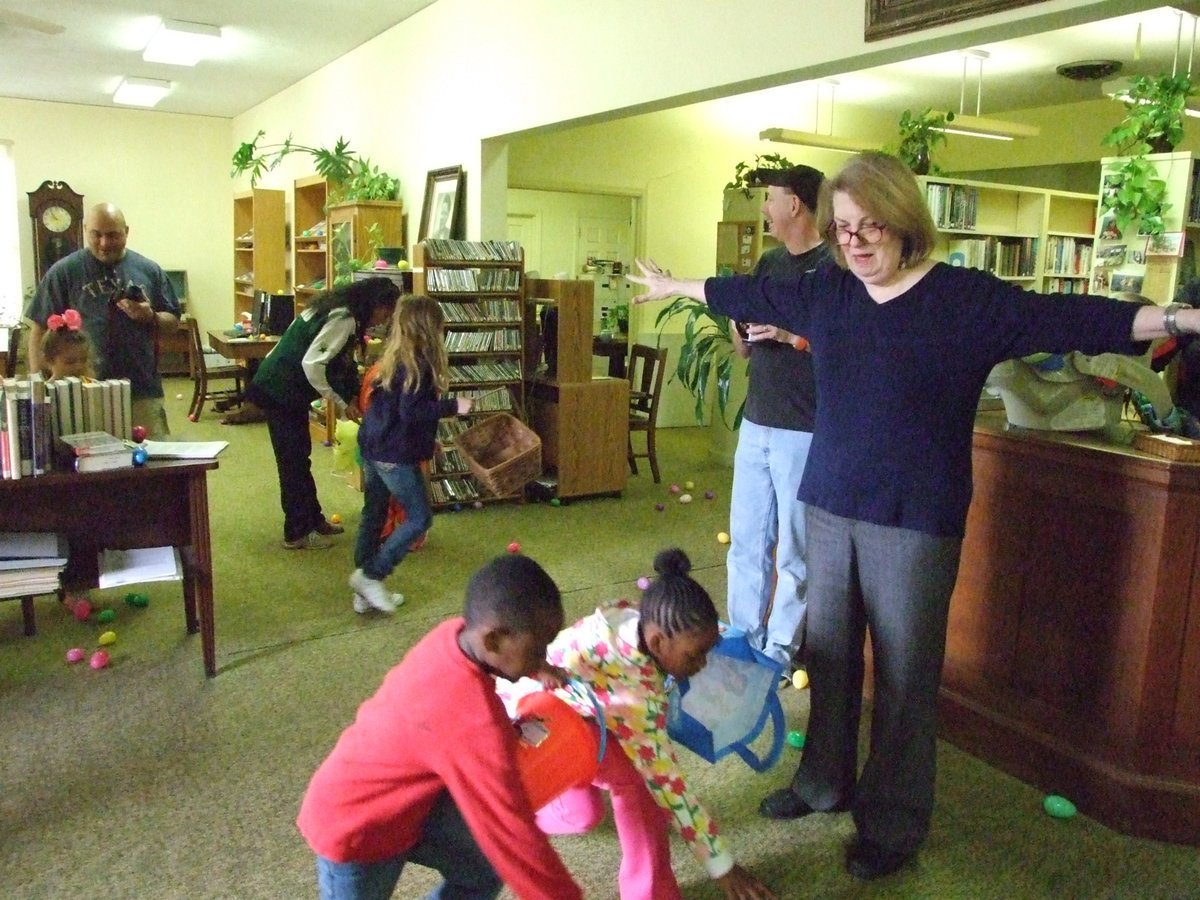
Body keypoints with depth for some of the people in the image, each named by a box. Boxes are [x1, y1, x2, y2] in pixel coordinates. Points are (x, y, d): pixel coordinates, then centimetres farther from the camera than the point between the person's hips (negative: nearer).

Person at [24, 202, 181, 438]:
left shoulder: (149, 270, 8)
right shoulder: (64, 272, 3)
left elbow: (173, 322, 12)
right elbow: (40, 330, 3)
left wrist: (150, 317, -10)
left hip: (144, 391, 2)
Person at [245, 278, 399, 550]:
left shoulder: (338, 310, 11)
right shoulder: (344, 319, -20)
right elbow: (312, 364, -26)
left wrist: (350, 396, 5)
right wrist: (342, 404, -19)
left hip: (287, 389, 10)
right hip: (280, 391, -10)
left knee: (300, 456, 17)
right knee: (293, 461, -2)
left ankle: (313, 519, 28)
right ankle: (296, 533, 8)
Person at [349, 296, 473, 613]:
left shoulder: (393, 358, 9)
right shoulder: (418, 364, -18)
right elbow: (411, 412, -24)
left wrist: (428, 441, 23)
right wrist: (452, 406, -18)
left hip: (372, 446, 9)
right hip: (395, 454, -9)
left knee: (373, 515, 15)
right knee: (420, 518, 3)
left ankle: (366, 592, 23)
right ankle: (370, 575, 2)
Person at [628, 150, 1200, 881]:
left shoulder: (968, 298, -9)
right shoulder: (824, 292, 6)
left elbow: (1065, 318, -19)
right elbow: (746, 295, 19)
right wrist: (671, 286, 31)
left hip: (916, 521, -5)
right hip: (829, 508, 5)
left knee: (904, 677, 5)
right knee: (829, 657, 16)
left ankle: (894, 825, 23)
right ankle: (824, 782, 36)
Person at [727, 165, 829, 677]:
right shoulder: (769, 263, 14)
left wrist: (795, 334, -22)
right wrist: (740, 322, -3)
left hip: (805, 432, -7)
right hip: (756, 424, 7)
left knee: (793, 551, 4)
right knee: (745, 540, 13)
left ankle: (779, 652, 17)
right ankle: (742, 640, 27)